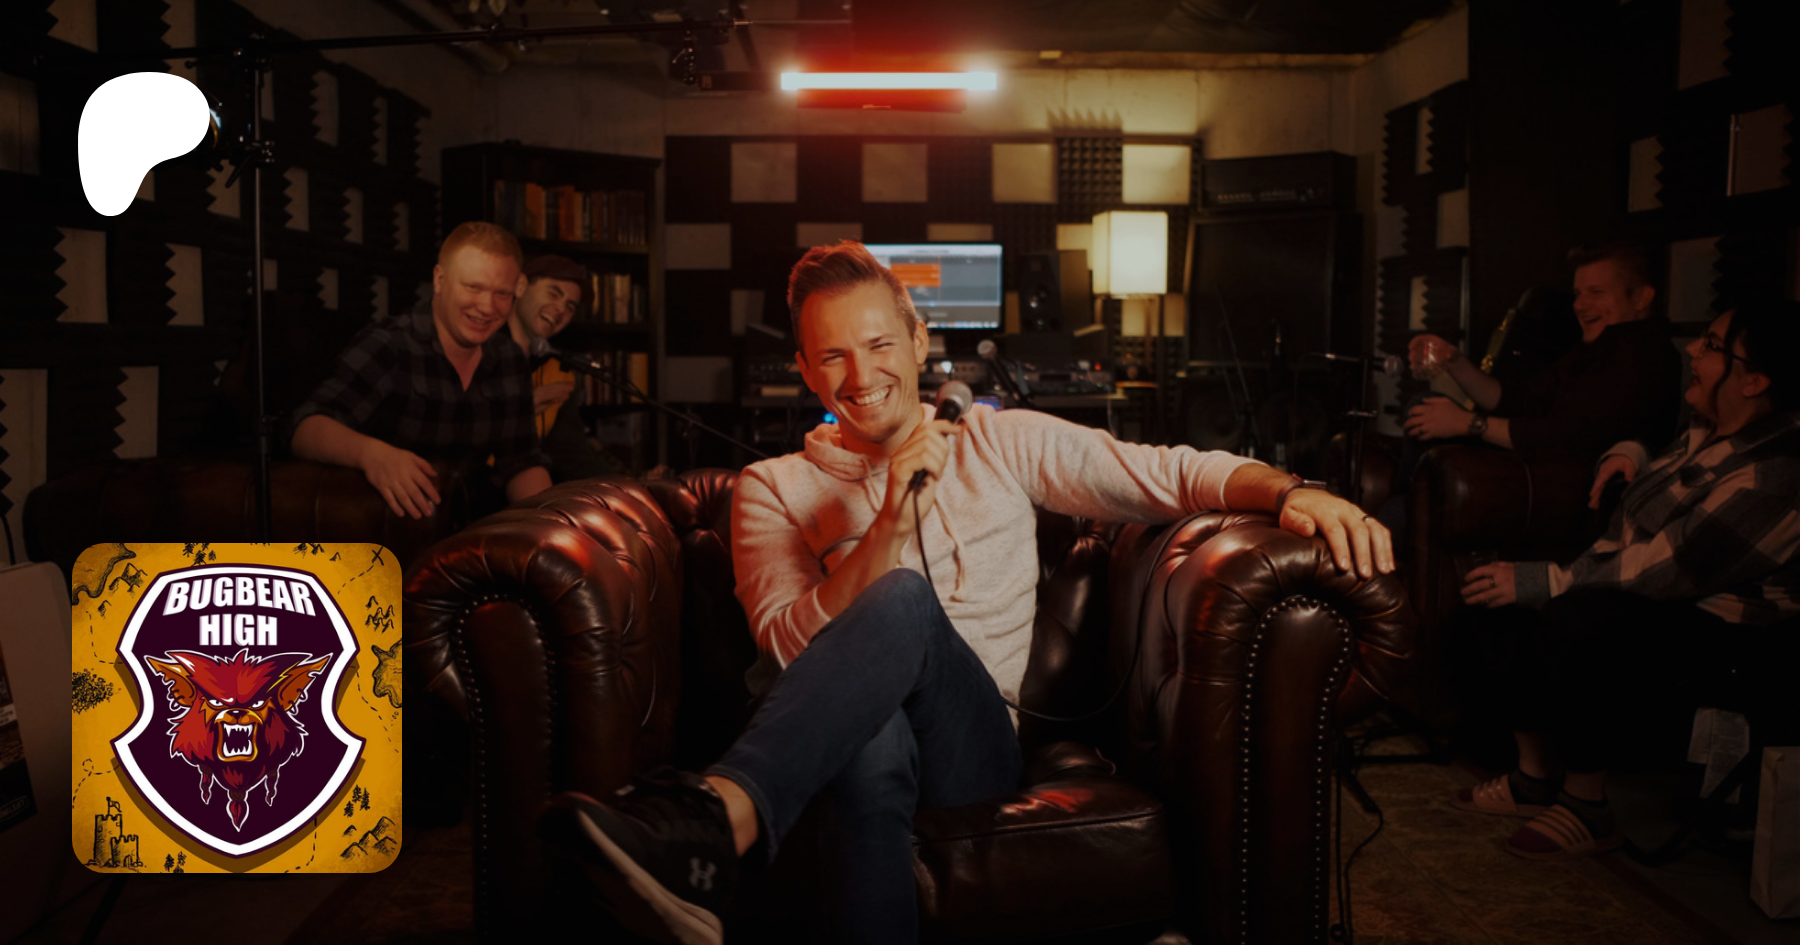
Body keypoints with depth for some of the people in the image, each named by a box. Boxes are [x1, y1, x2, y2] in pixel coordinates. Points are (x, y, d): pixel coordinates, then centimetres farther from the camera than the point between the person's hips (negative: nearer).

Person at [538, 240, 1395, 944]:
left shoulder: (1001, 446, 17)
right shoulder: (773, 489, 15)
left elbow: (1180, 474, 11)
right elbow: (792, 646, -2)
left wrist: (1292, 492, -10)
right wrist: (893, 522, -14)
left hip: (975, 744, 0)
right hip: (844, 742, 0)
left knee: (904, 603, -35)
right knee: (875, 742, -40)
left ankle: (714, 818, -54)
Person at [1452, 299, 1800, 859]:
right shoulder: (1713, 429, 5)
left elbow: (1657, 575, -29)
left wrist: (1536, 582, -26)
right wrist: (1633, 455, 8)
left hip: (1714, 623, -10)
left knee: (1570, 621, -34)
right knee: (1514, 603, -6)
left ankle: (1587, 809, -18)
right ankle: (1535, 778, 2)